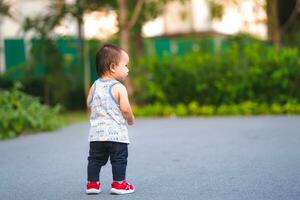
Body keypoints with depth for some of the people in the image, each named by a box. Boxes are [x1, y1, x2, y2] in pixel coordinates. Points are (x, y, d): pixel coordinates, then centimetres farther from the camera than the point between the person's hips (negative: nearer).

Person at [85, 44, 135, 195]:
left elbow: (89, 105, 10)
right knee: (119, 159, 6)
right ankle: (119, 184, 8)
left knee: (95, 159, 14)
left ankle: (92, 183, 17)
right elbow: (125, 109, -17)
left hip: (96, 132, 6)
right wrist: (131, 120, 1)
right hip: (116, 133, -5)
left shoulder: (95, 86, 5)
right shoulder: (119, 88, -13)